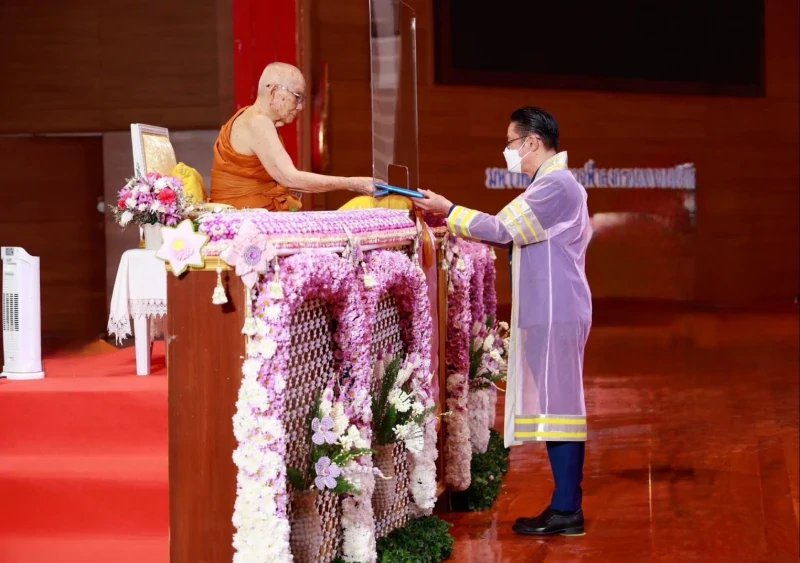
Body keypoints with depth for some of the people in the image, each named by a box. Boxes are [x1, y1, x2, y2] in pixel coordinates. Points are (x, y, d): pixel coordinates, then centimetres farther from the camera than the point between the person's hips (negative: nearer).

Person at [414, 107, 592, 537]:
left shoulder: (555, 185, -15)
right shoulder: (555, 183, 20)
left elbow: (503, 229, -17)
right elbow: (516, 234, 20)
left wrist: (449, 211, -6)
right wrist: (457, 224, 13)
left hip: (553, 312, -11)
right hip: (551, 310, 11)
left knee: (556, 404, -9)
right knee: (558, 404, 10)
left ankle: (566, 511, -7)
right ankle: (567, 506, 14)